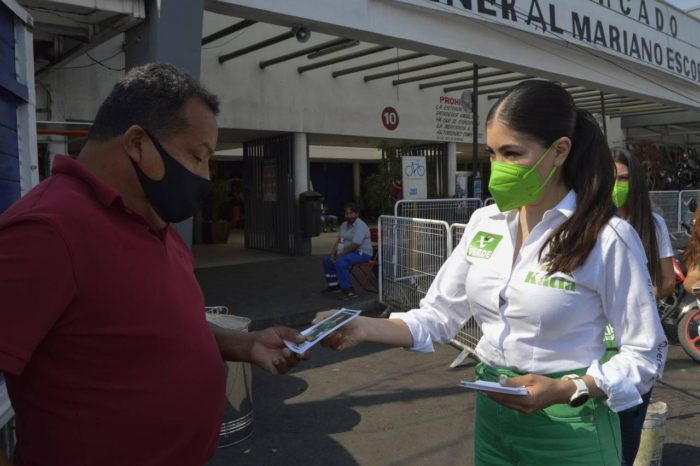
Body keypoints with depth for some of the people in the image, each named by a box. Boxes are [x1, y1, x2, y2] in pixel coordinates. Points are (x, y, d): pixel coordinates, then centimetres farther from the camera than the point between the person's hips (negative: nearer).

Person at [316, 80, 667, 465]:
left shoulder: (607, 238, -16)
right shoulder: (484, 223, -2)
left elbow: (645, 355, -9)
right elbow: (439, 315, 0)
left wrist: (568, 390, -24)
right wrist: (364, 328, -15)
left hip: (567, 424, -5)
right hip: (492, 412, 5)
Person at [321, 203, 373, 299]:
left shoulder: (360, 226, -19)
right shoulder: (344, 225, 11)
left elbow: (354, 245, -26)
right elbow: (338, 241, 10)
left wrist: (341, 254, -19)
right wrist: (333, 253, -6)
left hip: (362, 253, -10)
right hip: (349, 251, 10)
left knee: (340, 261, -32)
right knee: (327, 259, 6)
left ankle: (349, 290, -28)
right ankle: (334, 285, 18)